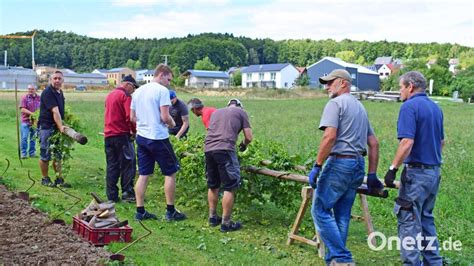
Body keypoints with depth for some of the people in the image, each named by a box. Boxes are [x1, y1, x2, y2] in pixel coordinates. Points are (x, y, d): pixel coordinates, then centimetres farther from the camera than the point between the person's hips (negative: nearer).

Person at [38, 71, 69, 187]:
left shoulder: (60, 93, 12)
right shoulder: (48, 92, -14)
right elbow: (55, 111, -24)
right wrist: (61, 126, -30)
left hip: (58, 127, 8)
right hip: (46, 127, -8)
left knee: (57, 155, 10)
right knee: (45, 155, 2)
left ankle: (59, 179, 15)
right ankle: (45, 179, 13)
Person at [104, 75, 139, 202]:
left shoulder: (110, 95, 17)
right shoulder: (125, 96, -9)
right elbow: (130, 116, -17)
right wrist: (134, 130, -2)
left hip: (108, 135, 8)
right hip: (122, 135, -8)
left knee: (112, 166, 9)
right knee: (128, 164, 0)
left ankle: (112, 195, 10)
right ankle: (127, 193, 0)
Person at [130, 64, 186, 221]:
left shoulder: (138, 91, 11)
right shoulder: (162, 90, -11)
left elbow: (132, 117, 14)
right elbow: (165, 117, -17)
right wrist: (172, 124, 3)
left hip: (141, 137, 7)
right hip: (158, 138, -7)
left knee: (143, 175, 10)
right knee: (170, 173, 6)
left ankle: (140, 211, 12)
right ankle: (170, 211, 10)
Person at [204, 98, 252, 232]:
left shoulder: (216, 112, 29)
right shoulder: (241, 112, 15)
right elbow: (249, 137, 12)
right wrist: (243, 145, 33)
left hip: (208, 149, 6)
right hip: (224, 149, -6)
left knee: (213, 185, 19)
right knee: (229, 187, 2)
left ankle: (212, 217, 28)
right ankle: (226, 222, 4)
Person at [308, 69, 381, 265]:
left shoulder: (335, 103, -4)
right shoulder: (360, 107, 21)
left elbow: (330, 137, -18)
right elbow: (373, 143, 19)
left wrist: (317, 166, -15)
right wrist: (372, 175, 21)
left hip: (339, 163, -8)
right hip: (358, 166, 8)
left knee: (320, 210, -2)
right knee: (342, 215, 12)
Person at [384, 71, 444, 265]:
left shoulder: (410, 106, -13)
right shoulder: (435, 107, 13)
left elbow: (407, 142, -23)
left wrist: (393, 168, -19)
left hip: (416, 172, -9)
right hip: (434, 171, 9)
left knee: (409, 221, -2)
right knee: (426, 219, 19)